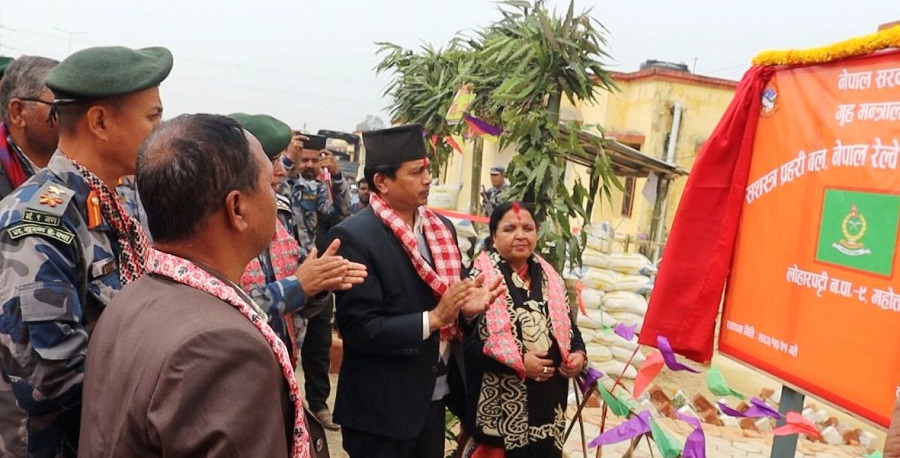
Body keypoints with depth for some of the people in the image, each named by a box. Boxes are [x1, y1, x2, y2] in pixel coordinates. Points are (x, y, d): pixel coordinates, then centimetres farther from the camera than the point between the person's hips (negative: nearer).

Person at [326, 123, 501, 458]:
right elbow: (358, 328, -20)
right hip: (381, 407, -6)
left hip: (434, 396, 7)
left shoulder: (442, 227, 6)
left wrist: (467, 303, -8)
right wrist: (432, 319, -21)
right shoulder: (354, 236, -16)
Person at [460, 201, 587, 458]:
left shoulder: (549, 278, 10)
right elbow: (464, 340, -16)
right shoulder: (480, 278, -9)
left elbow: (567, 326, 18)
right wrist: (518, 362, -18)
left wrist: (578, 353, -2)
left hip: (547, 399, 5)